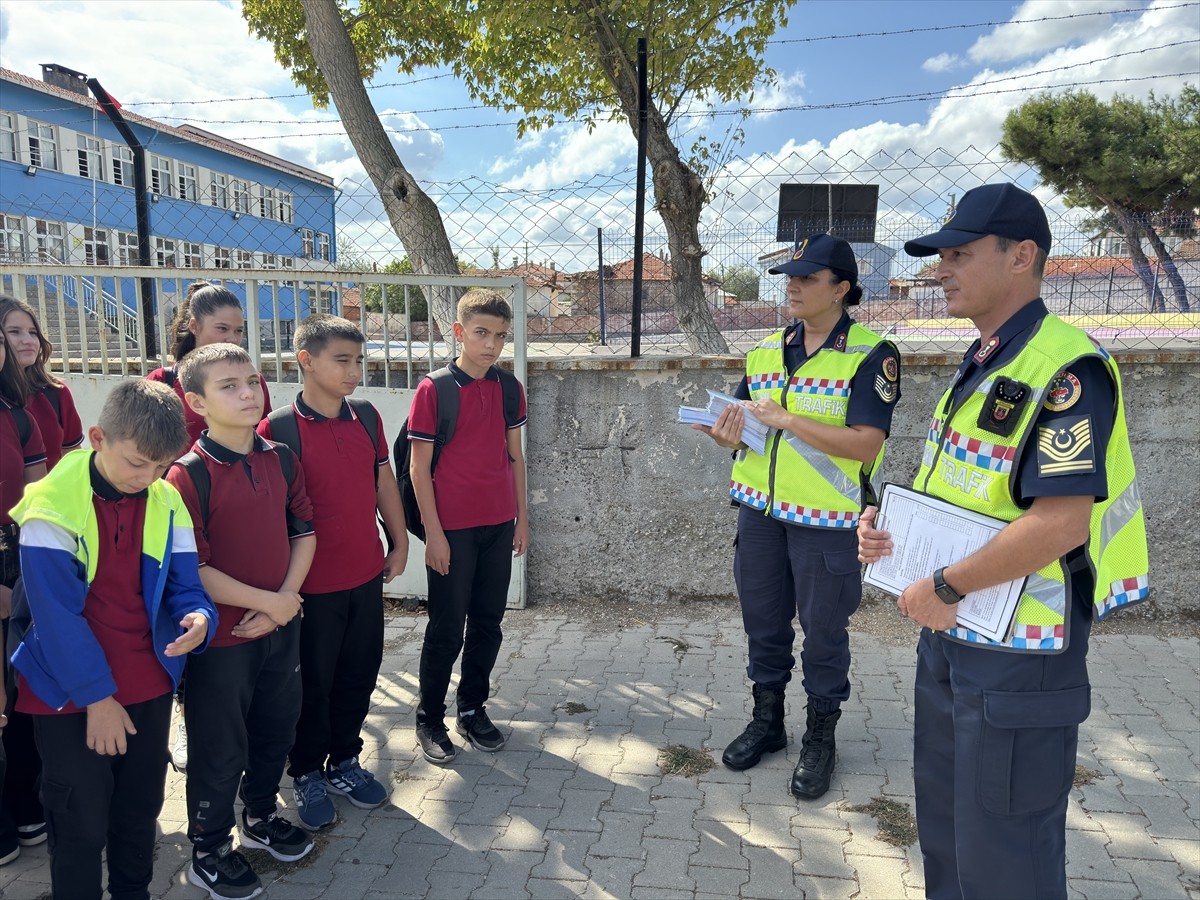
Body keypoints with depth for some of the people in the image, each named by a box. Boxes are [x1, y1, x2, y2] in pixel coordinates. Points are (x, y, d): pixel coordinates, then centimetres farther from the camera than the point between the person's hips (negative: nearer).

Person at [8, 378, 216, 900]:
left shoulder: (167, 504, -3)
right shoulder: (52, 506, -17)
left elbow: (183, 585, -1)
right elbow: (58, 615, -17)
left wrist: (198, 618, -25)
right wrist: (97, 698, -15)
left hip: (149, 689, 4)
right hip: (69, 698, -4)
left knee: (141, 812, 19)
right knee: (81, 825, 9)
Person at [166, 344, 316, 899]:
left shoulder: (280, 459, 0)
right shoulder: (187, 475, -19)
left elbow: (304, 530, 6)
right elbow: (191, 570, -22)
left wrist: (289, 596, -7)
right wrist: (270, 601, -18)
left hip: (281, 626, 6)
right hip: (220, 637, -6)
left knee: (276, 730, 22)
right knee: (221, 747, 11)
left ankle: (260, 816, 47)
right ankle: (209, 850, 34)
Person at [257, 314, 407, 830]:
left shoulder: (366, 417, 2)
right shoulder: (278, 429, -15)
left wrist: (400, 542, 12)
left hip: (367, 575, 5)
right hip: (314, 583, -5)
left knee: (359, 674, 16)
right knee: (314, 682, 11)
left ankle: (344, 761, 37)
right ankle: (307, 774, 32)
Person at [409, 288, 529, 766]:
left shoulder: (508, 389, 5)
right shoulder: (433, 389, -9)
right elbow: (419, 468, -9)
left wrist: (521, 518, 10)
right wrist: (433, 532, -11)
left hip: (499, 525, 5)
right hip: (452, 528, -5)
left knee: (488, 622, 13)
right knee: (447, 627, 5)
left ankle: (473, 710, 29)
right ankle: (429, 719, 22)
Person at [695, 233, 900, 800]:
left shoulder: (872, 356, -9)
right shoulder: (765, 352, 9)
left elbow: (865, 444, -19)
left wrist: (785, 418, -22)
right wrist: (730, 435, -10)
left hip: (826, 519, -5)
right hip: (759, 510, 5)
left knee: (823, 631, 8)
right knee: (763, 622, 16)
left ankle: (820, 737, 28)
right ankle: (767, 720, 35)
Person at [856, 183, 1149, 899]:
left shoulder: (1066, 369, -20)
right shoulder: (978, 369, 10)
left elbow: (1060, 523, -28)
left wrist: (945, 586, -20)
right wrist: (890, 528, 2)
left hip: (1017, 651, -9)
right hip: (948, 631, 9)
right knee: (944, 822, 24)